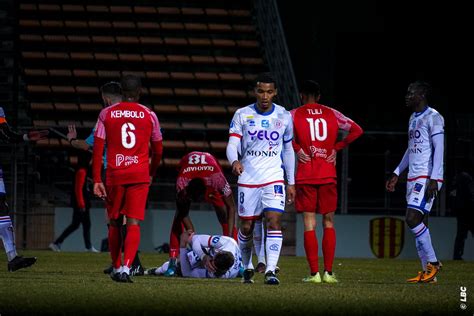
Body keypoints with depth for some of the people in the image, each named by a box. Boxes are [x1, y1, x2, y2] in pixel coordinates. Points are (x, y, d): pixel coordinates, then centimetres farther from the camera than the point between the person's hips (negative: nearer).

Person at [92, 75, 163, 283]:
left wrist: (97, 180, -1)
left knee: (115, 223, 15)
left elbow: (98, 148, -2)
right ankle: (126, 267, -20)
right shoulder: (149, 115, 3)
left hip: (114, 175, 1)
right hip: (140, 175, -1)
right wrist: (151, 173, 30)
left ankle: (116, 268, 25)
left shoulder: (106, 114, 3)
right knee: (133, 224, -4)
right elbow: (158, 150, 13)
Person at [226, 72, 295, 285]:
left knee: (274, 220, -17)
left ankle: (270, 270, -20)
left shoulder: (284, 116, 4)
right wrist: (234, 161, -31)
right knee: (246, 226, 6)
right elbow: (232, 144, -8)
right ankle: (247, 267, 28)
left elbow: (288, 150, 13)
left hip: (274, 177, 0)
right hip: (248, 178, 0)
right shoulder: (242, 115, -1)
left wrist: (291, 182, 12)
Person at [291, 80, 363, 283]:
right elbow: (356, 130, 5)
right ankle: (328, 272, 3)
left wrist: (296, 148, -5)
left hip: (305, 176, -2)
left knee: (309, 224, -1)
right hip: (328, 176, 2)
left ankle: (314, 273, -7)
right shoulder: (332, 114, 8)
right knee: (328, 223, 9)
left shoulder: (295, 114, 1)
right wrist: (337, 147, 6)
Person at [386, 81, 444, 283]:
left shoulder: (433, 118, -9)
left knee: (413, 219, -18)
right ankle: (428, 272, 6)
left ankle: (433, 262, -8)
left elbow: (439, 149, -15)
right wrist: (397, 174, 26)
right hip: (414, 178, 9)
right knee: (419, 223, 5)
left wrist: (433, 179, -22)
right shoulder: (413, 118, 18)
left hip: (427, 178, -9)